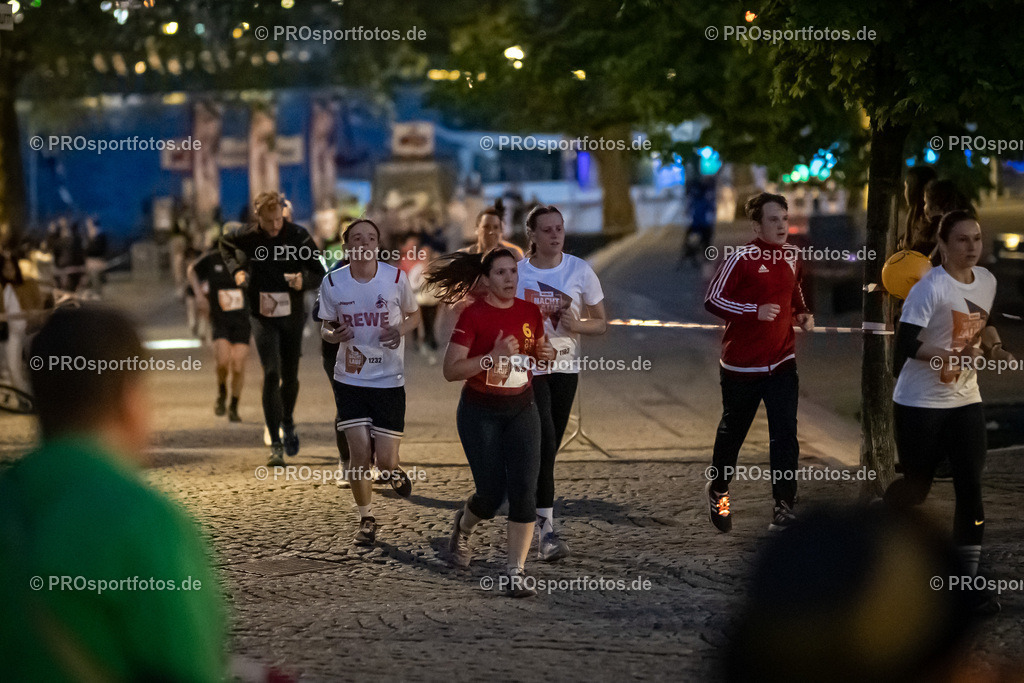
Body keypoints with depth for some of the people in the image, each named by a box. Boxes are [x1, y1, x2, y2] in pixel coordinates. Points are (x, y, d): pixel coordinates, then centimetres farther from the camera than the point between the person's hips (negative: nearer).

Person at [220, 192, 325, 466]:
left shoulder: (299, 237, -9)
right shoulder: (245, 237, -7)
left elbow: (319, 274, -5)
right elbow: (225, 244, 17)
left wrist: (303, 279, -27)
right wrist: (235, 269, 1)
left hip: (292, 315, 1)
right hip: (263, 316, -1)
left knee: (290, 377, 11)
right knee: (271, 374, -13)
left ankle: (287, 422, 42)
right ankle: (276, 444, -11)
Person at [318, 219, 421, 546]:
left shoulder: (396, 278, -6)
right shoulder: (332, 283, -4)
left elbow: (414, 315, 10)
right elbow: (325, 328, 9)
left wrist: (400, 329, -12)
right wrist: (334, 334, -15)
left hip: (389, 381, 0)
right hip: (350, 380, 1)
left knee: (385, 460, -4)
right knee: (360, 455, -7)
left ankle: (393, 469, 35)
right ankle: (366, 519, 15)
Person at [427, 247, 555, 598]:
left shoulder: (530, 312, 2)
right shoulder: (473, 315, -13)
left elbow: (539, 348, 20)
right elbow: (451, 370, -17)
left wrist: (547, 353, -4)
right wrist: (493, 357, -27)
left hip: (521, 410, 4)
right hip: (480, 413, -4)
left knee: (524, 489, -9)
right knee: (492, 492, -3)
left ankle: (516, 571, -4)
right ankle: (462, 527, 33)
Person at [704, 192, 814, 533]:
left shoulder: (791, 256, 5)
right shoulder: (742, 259, -14)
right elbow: (712, 300, -16)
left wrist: (802, 313, 4)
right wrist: (755, 311, -25)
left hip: (781, 361, 4)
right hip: (741, 364, -4)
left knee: (785, 434, -8)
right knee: (733, 430, 14)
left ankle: (784, 506, -6)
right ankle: (718, 490, 37)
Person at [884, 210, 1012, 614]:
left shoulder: (987, 281, 3)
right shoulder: (931, 288, -19)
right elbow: (906, 345, -24)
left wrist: (993, 349, 0)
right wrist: (956, 356, -31)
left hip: (966, 400, 6)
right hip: (920, 404, -6)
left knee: (971, 485, -1)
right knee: (917, 487, 5)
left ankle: (969, 579, 4)